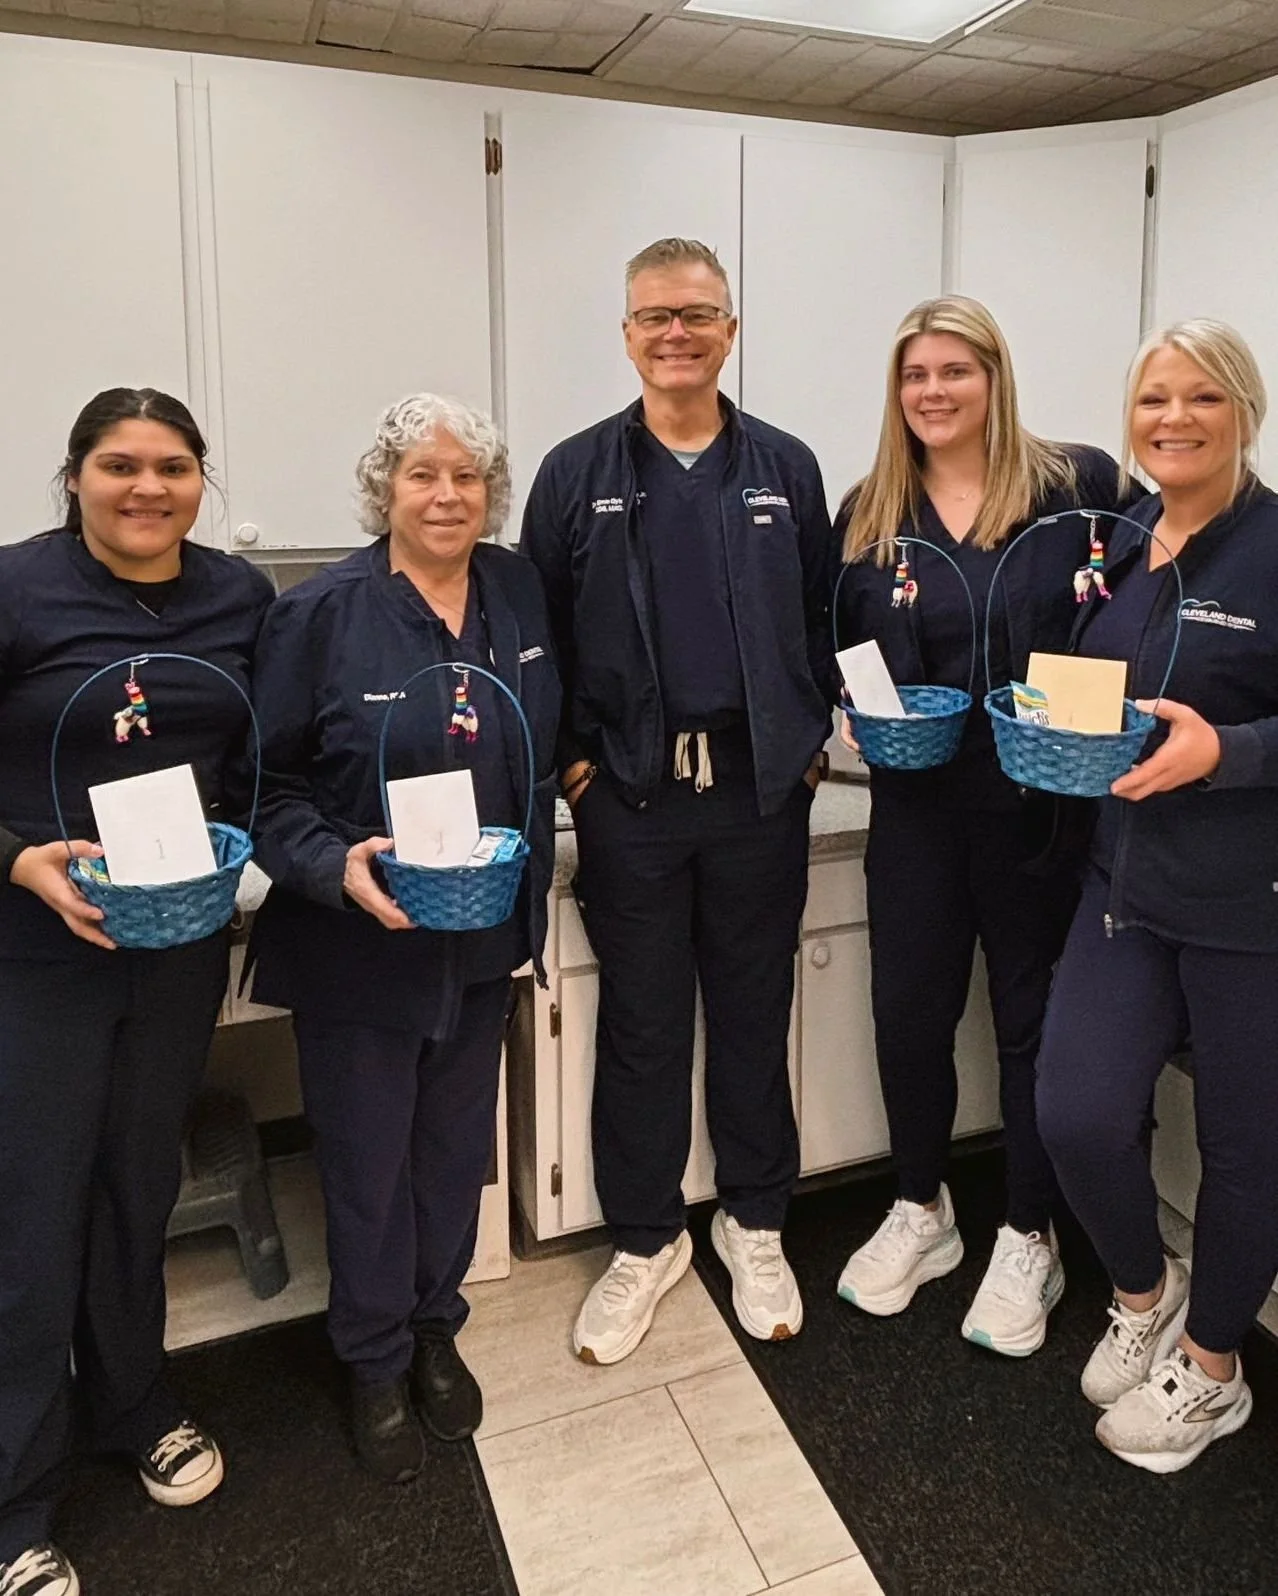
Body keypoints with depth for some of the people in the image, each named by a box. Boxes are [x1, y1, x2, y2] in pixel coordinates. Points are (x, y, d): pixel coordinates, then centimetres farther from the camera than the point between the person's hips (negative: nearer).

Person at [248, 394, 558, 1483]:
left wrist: (572, 764, 0)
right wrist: (335, 866, -26)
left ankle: (436, 1330, 43)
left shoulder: (519, 592, 2)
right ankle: (376, 1365, 35)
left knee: (457, 1149, 19)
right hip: (357, 940, -4)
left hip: (484, 933, 5)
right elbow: (267, 781, -11)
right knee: (368, 1164, 11)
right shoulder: (320, 615, -12)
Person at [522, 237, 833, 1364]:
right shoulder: (578, 474, 3)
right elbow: (541, 630, 3)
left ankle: (754, 1226, 32)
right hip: (629, 794, -1)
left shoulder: (787, 470, 7)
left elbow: (819, 625, 9)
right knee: (641, 1024, 9)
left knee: (754, 1014, 12)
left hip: (761, 789, 1)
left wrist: (811, 741, 0)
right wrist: (571, 754, -4)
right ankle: (645, 1241, 28)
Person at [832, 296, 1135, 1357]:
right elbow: (839, 654, 13)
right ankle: (922, 1213, 34)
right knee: (908, 1011, 9)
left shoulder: (1076, 485, -4)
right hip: (916, 805, 3)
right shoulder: (869, 515, 5)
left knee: (1032, 1018, 10)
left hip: (1043, 803, -2)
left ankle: (1028, 1239, 30)